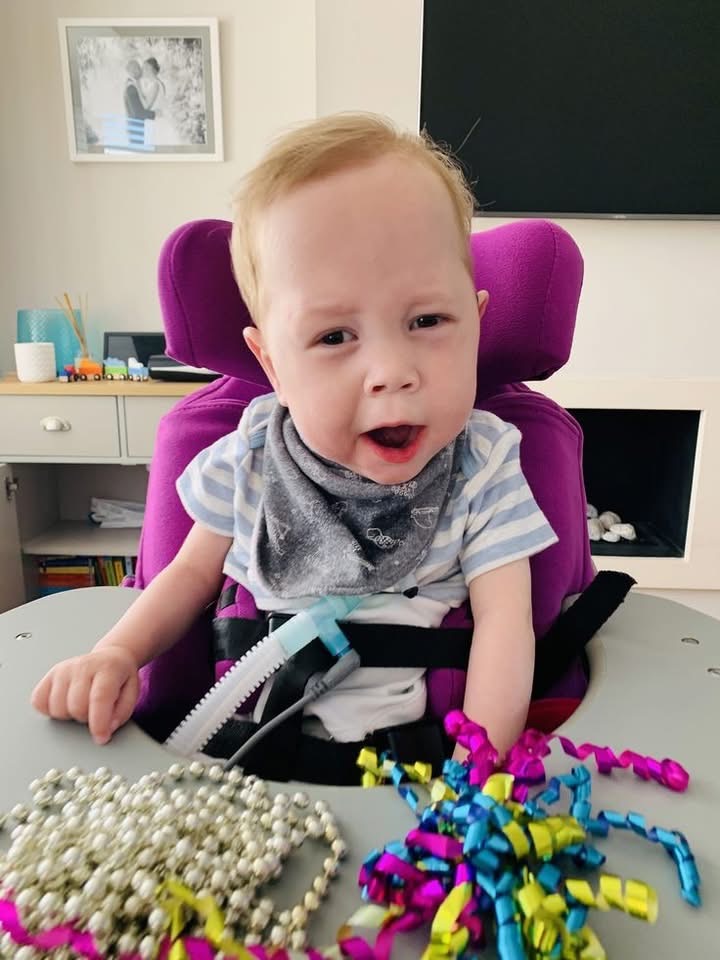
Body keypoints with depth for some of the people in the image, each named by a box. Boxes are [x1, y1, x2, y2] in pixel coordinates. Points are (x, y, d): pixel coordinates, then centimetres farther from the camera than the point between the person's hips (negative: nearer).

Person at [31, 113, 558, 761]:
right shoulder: (250, 458, -8)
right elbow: (195, 571, 7)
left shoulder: (486, 468, -13)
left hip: (409, 747, 0)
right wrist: (119, 652, -7)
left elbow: (503, 619, -14)